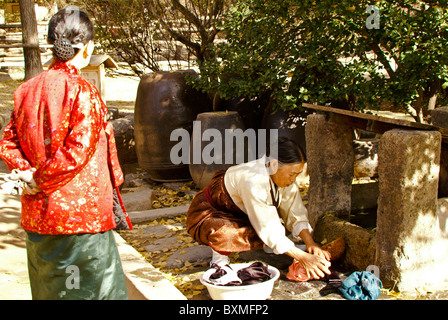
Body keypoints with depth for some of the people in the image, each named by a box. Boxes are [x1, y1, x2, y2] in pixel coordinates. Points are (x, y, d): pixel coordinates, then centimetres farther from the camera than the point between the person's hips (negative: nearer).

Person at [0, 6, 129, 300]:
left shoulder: (27, 90, 3)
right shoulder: (82, 92, -15)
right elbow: (77, 151, -21)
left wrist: (29, 174, -5)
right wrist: (39, 183, -12)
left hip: (37, 215, 7)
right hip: (80, 213, -6)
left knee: (48, 289, 19)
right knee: (93, 288, 6)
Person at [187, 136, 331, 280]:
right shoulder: (253, 180, -36)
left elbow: (296, 215, -8)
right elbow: (269, 231, -34)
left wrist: (310, 243, -24)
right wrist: (303, 258, -33)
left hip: (238, 215, 8)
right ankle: (220, 253, -10)